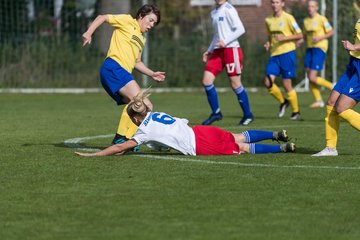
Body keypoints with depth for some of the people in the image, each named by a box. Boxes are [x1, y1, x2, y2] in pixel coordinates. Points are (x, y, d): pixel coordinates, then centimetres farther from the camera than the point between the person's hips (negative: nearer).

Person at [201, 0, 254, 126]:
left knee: (235, 84, -3)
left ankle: (247, 115, 11)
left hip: (231, 49, -7)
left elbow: (240, 29, -14)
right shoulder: (214, 12, 17)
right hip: (218, 50, 7)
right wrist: (209, 50, 20)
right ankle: (216, 113, 8)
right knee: (206, 80, -4)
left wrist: (225, 41, -19)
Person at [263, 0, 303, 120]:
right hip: (274, 54, 5)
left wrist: (284, 38, -16)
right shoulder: (268, 20, 11)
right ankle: (283, 102, 15)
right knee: (268, 82, -9)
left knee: (287, 84, -4)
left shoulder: (288, 18, -6)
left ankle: (296, 111, 11)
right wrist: (268, 44, 4)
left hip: (287, 53, -5)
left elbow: (299, 35, -5)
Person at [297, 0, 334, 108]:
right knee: (309, 76, 2)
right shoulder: (306, 21, 12)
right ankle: (318, 100, 12)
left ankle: (333, 87, 7)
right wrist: (300, 41, 3)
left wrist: (320, 38, -18)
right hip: (309, 48, 7)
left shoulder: (322, 19, -6)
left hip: (319, 48, -7)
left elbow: (331, 32, -5)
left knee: (312, 78, -14)